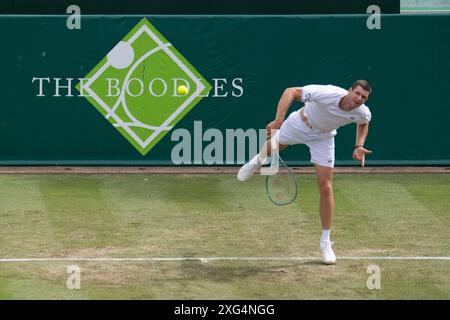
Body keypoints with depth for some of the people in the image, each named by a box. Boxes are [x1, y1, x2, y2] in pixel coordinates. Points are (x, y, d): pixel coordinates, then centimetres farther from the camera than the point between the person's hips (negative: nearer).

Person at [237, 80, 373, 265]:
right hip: (300, 123, -1)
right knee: (272, 146, 26)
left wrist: (359, 146, -12)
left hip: (323, 137, 1)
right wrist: (278, 120, -46)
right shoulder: (327, 94, -41)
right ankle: (258, 161, 69)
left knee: (326, 187, -7)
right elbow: (291, 92, -36)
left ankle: (325, 242, 5)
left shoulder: (363, 114, -26)